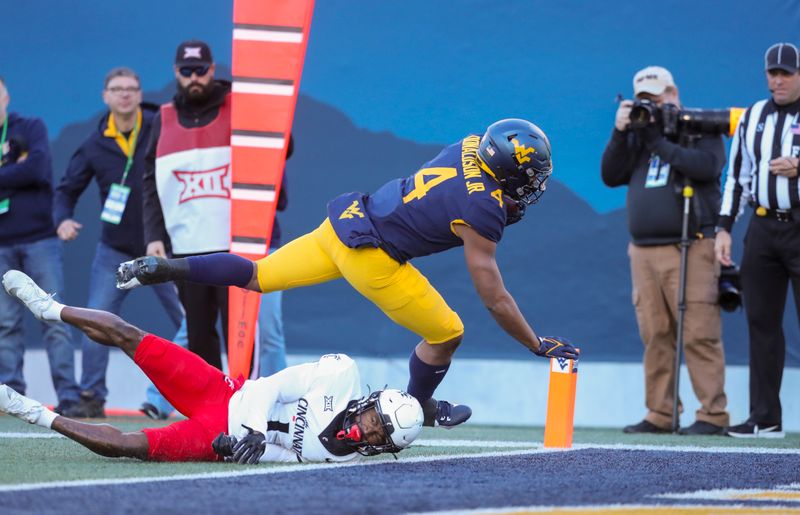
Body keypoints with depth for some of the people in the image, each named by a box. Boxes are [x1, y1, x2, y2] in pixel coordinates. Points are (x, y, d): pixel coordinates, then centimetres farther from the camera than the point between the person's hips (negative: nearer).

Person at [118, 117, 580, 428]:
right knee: (446, 334, 8)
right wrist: (540, 345, -7)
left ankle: (159, 269, 14)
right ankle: (419, 408, 32)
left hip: (344, 219, 8)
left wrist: (506, 210, 5)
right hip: (370, 256, -8)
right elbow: (495, 299, -16)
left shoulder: (471, 146, -1)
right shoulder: (480, 212, -22)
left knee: (254, 277, 19)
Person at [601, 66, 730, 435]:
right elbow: (611, 176, 12)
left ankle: (713, 415, -11)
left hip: (690, 249, -5)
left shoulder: (700, 129, 5)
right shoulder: (638, 133, 20)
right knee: (655, 336, 2)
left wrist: (658, 141, -11)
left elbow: (707, 165, -14)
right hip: (643, 249, 5)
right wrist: (620, 133, -1)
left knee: (698, 334, -11)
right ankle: (660, 415, 4)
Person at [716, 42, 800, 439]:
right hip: (762, 228, 5)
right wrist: (724, 228, 11)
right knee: (761, 321, 5)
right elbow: (737, 176, 17)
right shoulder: (752, 118, 14)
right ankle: (765, 418, 9)